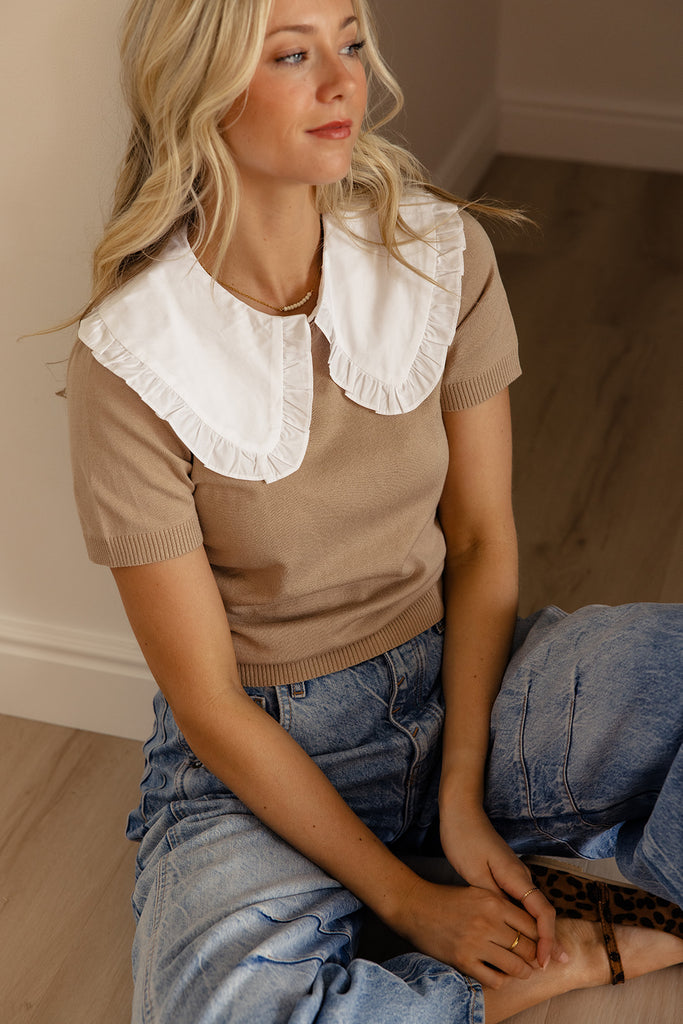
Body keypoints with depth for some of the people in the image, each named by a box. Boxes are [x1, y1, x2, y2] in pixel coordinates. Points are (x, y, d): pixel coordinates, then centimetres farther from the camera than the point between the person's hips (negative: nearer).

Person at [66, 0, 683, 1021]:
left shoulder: (442, 254, -7)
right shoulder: (131, 361, -18)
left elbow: (482, 540, -1)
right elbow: (209, 709, -14)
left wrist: (463, 797, -12)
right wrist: (406, 900, -15)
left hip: (458, 681, 3)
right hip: (260, 753, -2)